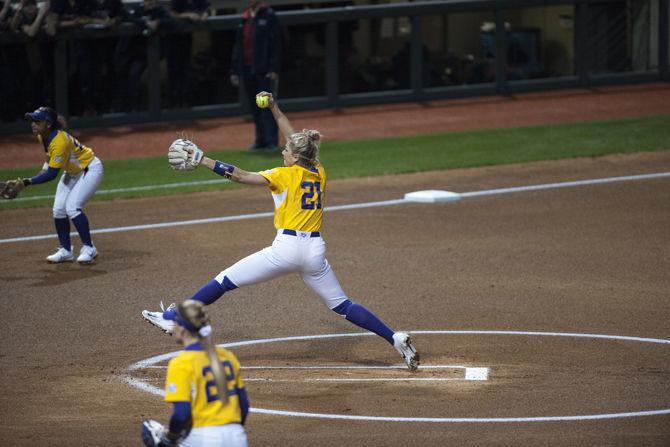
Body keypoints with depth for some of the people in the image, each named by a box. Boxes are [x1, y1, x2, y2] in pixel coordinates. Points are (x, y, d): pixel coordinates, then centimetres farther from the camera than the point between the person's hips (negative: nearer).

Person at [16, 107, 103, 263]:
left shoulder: (59, 142, -36)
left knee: (72, 208, -21)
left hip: (90, 170, -9)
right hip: (71, 172, 9)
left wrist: (27, 182, -40)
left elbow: (51, 174, -36)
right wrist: (46, 166, -1)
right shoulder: (42, 137, -9)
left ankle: (89, 249, -9)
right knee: (58, 210, 2)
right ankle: (65, 251, 12)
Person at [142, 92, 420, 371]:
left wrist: (201, 160, -3)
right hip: (315, 251, 6)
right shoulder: (319, 173, 11)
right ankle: (395, 339, 1)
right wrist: (274, 108, 31)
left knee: (226, 281, 1)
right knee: (342, 306, 13)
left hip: (287, 247, -6)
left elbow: (240, 176, -8)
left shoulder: (286, 175, -5)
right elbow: (296, 140, 26)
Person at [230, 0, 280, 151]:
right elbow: (237, 47, 18)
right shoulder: (244, 18, 15)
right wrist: (234, 70, 12)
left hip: (264, 71, -6)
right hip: (246, 70, 6)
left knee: (267, 107, -6)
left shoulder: (269, 16, -2)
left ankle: (272, 141, -4)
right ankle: (261, 140, 15)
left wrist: (274, 69, -16)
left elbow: (275, 44, -8)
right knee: (254, 108, 9)